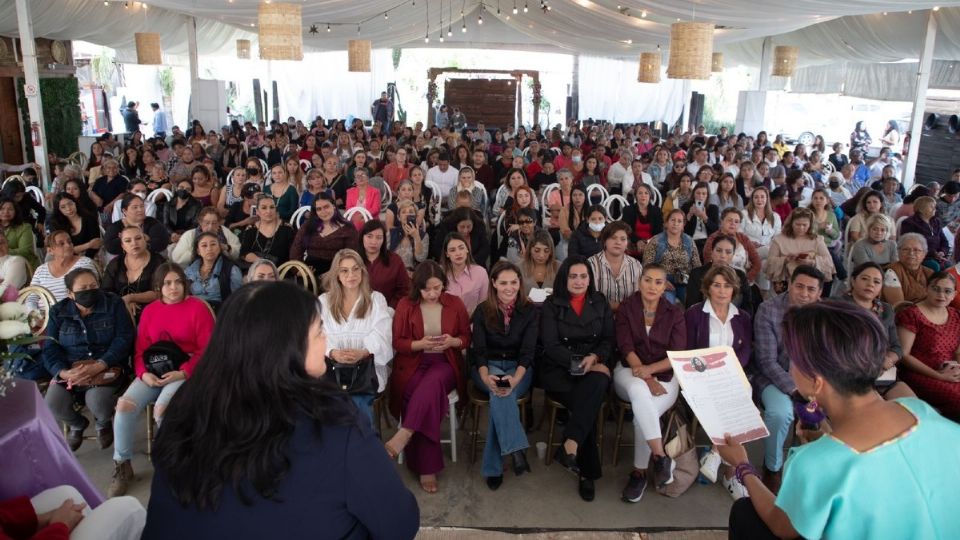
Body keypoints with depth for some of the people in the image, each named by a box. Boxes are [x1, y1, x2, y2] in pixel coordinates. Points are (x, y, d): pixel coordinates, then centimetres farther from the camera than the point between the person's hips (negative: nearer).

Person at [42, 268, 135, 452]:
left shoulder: (114, 304, -1)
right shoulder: (58, 311, 6)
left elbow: (124, 339, -10)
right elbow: (50, 348, 0)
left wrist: (99, 366, -23)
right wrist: (64, 372, -20)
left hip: (106, 366, -3)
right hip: (69, 369, 3)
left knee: (97, 401, -30)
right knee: (53, 403, -22)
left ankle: (103, 423, 11)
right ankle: (77, 424, 16)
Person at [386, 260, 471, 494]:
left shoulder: (455, 304, 5)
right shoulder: (405, 305, 2)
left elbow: (467, 339, 10)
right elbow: (397, 342, 2)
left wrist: (452, 341, -13)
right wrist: (421, 344, -17)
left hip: (445, 364, 1)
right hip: (413, 365, -1)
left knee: (431, 384, -36)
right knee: (428, 396, -30)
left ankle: (404, 435, -36)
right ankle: (427, 469, -26)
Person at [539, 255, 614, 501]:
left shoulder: (600, 303, 13)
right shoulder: (551, 305, 4)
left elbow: (608, 340, 7)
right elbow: (551, 345, -5)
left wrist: (594, 358, -14)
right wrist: (578, 362, -18)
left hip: (595, 367, 2)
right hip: (559, 370, -2)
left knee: (598, 383, -35)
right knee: (589, 400, -30)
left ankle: (570, 444, -39)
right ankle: (588, 472, -24)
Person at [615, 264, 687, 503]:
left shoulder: (674, 313, 3)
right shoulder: (626, 308, 2)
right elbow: (626, 347, -7)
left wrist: (650, 370, -21)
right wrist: (646, 379, -20)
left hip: (664, 375, 0)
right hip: (630, 371, 0)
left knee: (643, 412, -30)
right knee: (639, 391, -37)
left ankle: (639, 472, -14)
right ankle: (660, 456, -36)